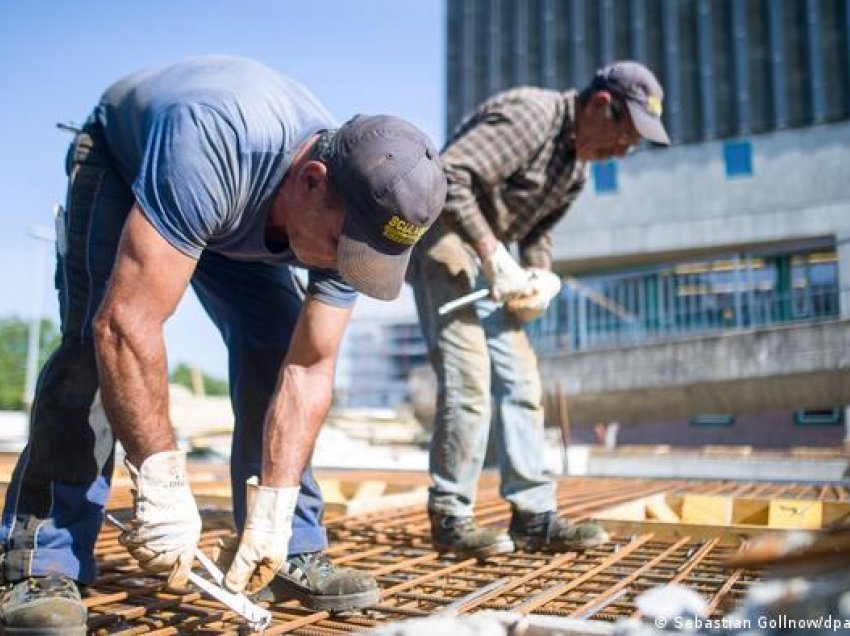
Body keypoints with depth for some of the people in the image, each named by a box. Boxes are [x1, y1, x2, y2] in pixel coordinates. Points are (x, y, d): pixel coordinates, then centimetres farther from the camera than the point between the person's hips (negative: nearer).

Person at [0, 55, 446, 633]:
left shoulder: (359, 213, -27)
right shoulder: (209, 149, -46)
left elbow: (307, 370, -23)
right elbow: (125, 325, -46)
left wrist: (273, 511, -27)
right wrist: (163, 486, -44)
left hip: (234, 216, 4)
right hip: (121, 157, -3)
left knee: (275, 344, -13)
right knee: (99, 340, -26)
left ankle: (293, 551, -4)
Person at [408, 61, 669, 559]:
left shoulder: (578, 166, 11)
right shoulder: (530, 114, -18)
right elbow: (450, 176, -28)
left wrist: (541, 275, -5)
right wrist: (494, 255, -30)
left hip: (487, 254, 9)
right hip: (443, 237, -9)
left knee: (521, 380, 4)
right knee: (469, 376, -14)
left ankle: (535, 516, 10)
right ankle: (450, 518, -2)